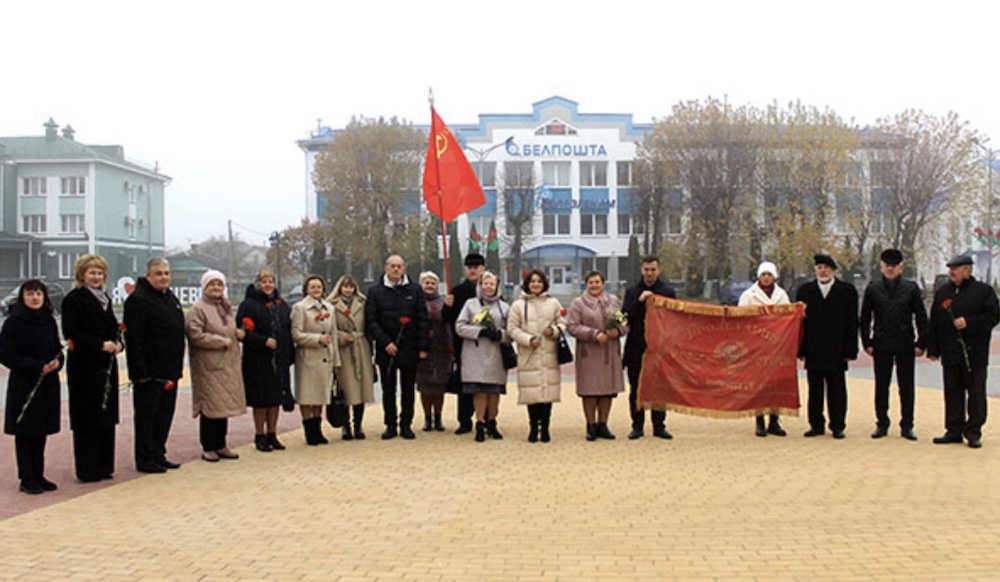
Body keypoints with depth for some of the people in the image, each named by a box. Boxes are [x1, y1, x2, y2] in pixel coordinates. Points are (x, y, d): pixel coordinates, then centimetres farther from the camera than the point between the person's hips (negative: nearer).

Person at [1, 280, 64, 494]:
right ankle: (27, 479, 11)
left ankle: (38, 476, 20)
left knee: (42, 432, 10)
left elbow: (58, 349, 14)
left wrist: (57, 362, -8)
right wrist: (37, 366, -18)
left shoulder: (49, 321, 7)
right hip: (23, 386, -5)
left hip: (48, 384, 5)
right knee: (24, 432, 2)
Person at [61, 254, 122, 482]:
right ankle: (88, 470, 5)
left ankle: (104, 466, 17)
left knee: (107, 416, 9)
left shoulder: (105, 298, 16)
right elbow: (71, 333, -14)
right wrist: (101, 345, -21)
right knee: (87, 418, -2)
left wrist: (117, 342, -2)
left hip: (107, 365, 7)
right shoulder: (73, 299, -7)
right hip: (84, 367, -7)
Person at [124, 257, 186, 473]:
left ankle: (158, 455, 23)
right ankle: (144, 459, 8)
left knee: (165, 414, 13)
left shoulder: (170, 297, 15)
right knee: (146, 415, 0)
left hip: (170, 371, 9)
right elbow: (133, 339, -18)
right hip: (149, 372, -8)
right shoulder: (138, 300, -12)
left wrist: (177, 367, 18)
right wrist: (140, 371, -22)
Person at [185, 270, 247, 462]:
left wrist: (240, 332, 6)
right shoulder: (198, 309, -9)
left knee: (224, 404, 10)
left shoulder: (227, 307, 17)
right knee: (210, 406, -3)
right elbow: (195, 336, -18)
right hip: (208, 366, -7)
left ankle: (220, 445, 19)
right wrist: (222, 341, -15)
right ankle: (208, 447, 7)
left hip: (228, 365, 7)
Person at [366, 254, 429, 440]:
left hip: (409, 349, 1)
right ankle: (390, 426, 14)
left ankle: (406, 425, 15)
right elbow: (371, 321, -2)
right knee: (388, 390, 6)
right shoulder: (375, 291, 2)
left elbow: (422, 319, 3)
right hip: (386, 349, 0)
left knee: (408, 390, 7)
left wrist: (422, 347, -3)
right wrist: (385, 342, -12)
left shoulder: (415, 290, 4)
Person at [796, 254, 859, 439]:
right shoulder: (805, 290, 8)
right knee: (815, 390, 7)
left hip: (837, 352, -1)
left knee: (837, 390, 5)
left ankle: (837, 426, 14)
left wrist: (850, 351, -5)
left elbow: (852, 323, 2)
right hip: (813, 352, 2)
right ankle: (816, 425, 16)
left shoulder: (847, 291, 3)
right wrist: (800, 350, 0)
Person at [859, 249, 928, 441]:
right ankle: (882, 424, 15)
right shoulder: (873, 288, 3)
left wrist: (921, 343, -3)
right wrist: (867, 343, -1)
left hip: (905, 345, 0)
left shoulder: (911, 288, 1)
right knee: (881, 386, 5)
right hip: (882, 345, 0)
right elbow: (865, 318, 5)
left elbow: (921, 317, 3)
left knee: (907, 387, 5)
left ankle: (907, 426, 13)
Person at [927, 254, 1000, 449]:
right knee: (952, 394, 8)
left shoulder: (983, 291, -2)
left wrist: (969, 322, -18)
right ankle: (954, 431, 15)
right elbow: (933, 323, 9)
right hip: (950, 354, 4)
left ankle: (974, 432, 10)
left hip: (975, 354, -4)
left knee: (976, 394, 2)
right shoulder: (942, 292, 10)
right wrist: (933, 349, 5)